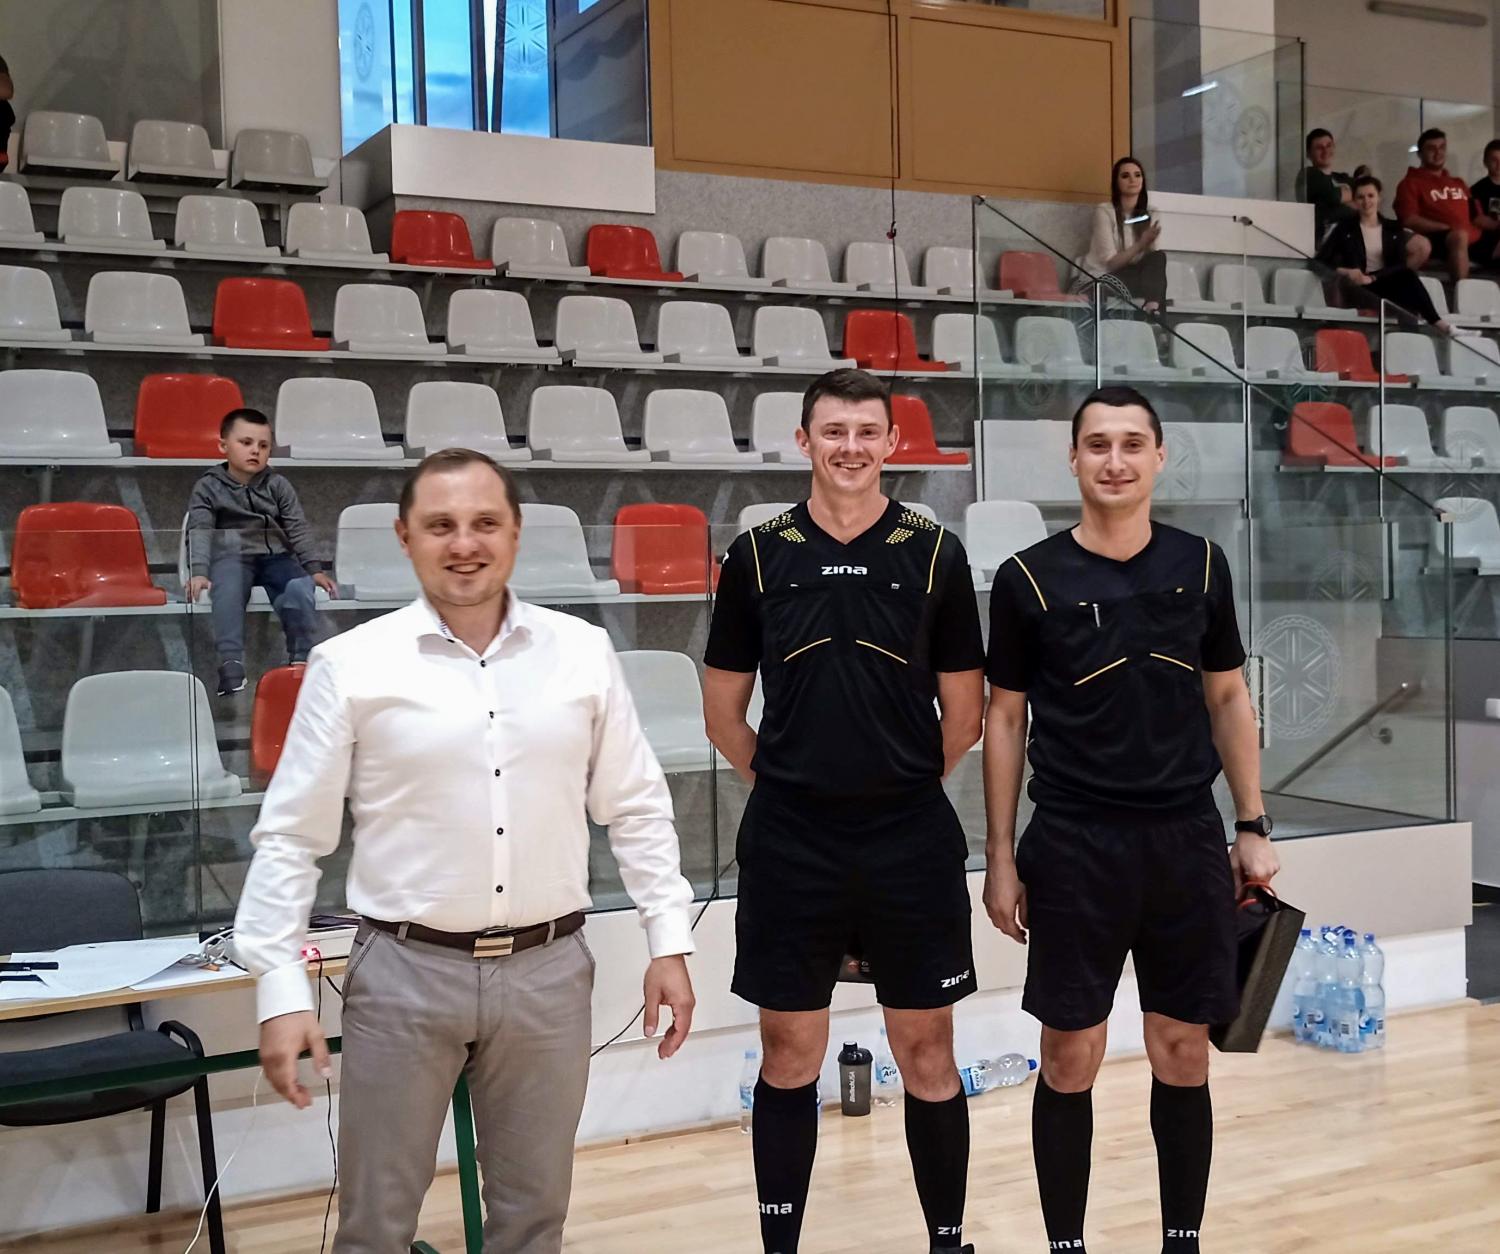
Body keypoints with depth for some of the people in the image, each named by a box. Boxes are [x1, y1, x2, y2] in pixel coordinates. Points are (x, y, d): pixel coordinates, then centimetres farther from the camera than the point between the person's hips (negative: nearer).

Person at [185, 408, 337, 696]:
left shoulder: (278, 486, 14)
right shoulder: (208, 487, 7)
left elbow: (298, 528, 10)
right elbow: (199, 532, -4)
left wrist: (314, 568, -4)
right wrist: (198, 571, -21)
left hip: (275, 555, 2)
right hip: (230, 556, -2)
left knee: (300, 588, -29)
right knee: (227, 590, -35)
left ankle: (300, 660, -23)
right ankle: (231, 666, -43)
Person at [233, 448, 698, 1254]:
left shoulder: (583, 652, 1)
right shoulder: (352, 665, -5)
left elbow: (636, 810, 8)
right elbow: (289, 837, -3)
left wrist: (668, 943, 5)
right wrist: (281, 990, -8)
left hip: (548, 969, 2)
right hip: (405, 971, -2)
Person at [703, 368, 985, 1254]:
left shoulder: (936, 554, 0)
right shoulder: (758, 557, 2)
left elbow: (964, 715, 6)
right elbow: (724, 714, 9)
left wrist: (902, 785, 9)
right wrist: (793, 783, 8)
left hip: (911, 841, 0)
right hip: (790, 844, 1)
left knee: (928, 1054, 8)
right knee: (790, 1055, 9)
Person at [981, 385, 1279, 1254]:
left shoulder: (1200, 564, 4)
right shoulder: (1030, 578, -3)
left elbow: (1229, 700, 11)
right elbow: (1005, 721, 2)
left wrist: (1254, 827, 6)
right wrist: (1002, 858, -1)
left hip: (1187, 840, 2)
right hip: (1073, 845, -2)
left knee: (1184, 1055, 10)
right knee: (1070, 1059, 3)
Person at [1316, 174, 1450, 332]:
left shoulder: (1393, 229, 15)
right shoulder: (1345, 228, 10)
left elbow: (1401, 264, 2)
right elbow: (1320, 261, 2)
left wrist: (1372, 277, -15)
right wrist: (1344, 272, -16)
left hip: (1388, 283, 2)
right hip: (1360, 287, -2)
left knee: (1408, 276, -33)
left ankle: (1435, 322, -39)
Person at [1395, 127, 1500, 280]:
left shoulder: (1458, 183, 30)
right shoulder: (1410, 183, 8)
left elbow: (1476, 216, 28)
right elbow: (1409, 220, -7)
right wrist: (1448, 228, -17)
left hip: (1476, 240, 7)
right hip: (1440, 241, -7)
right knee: (1460, 235, -40)